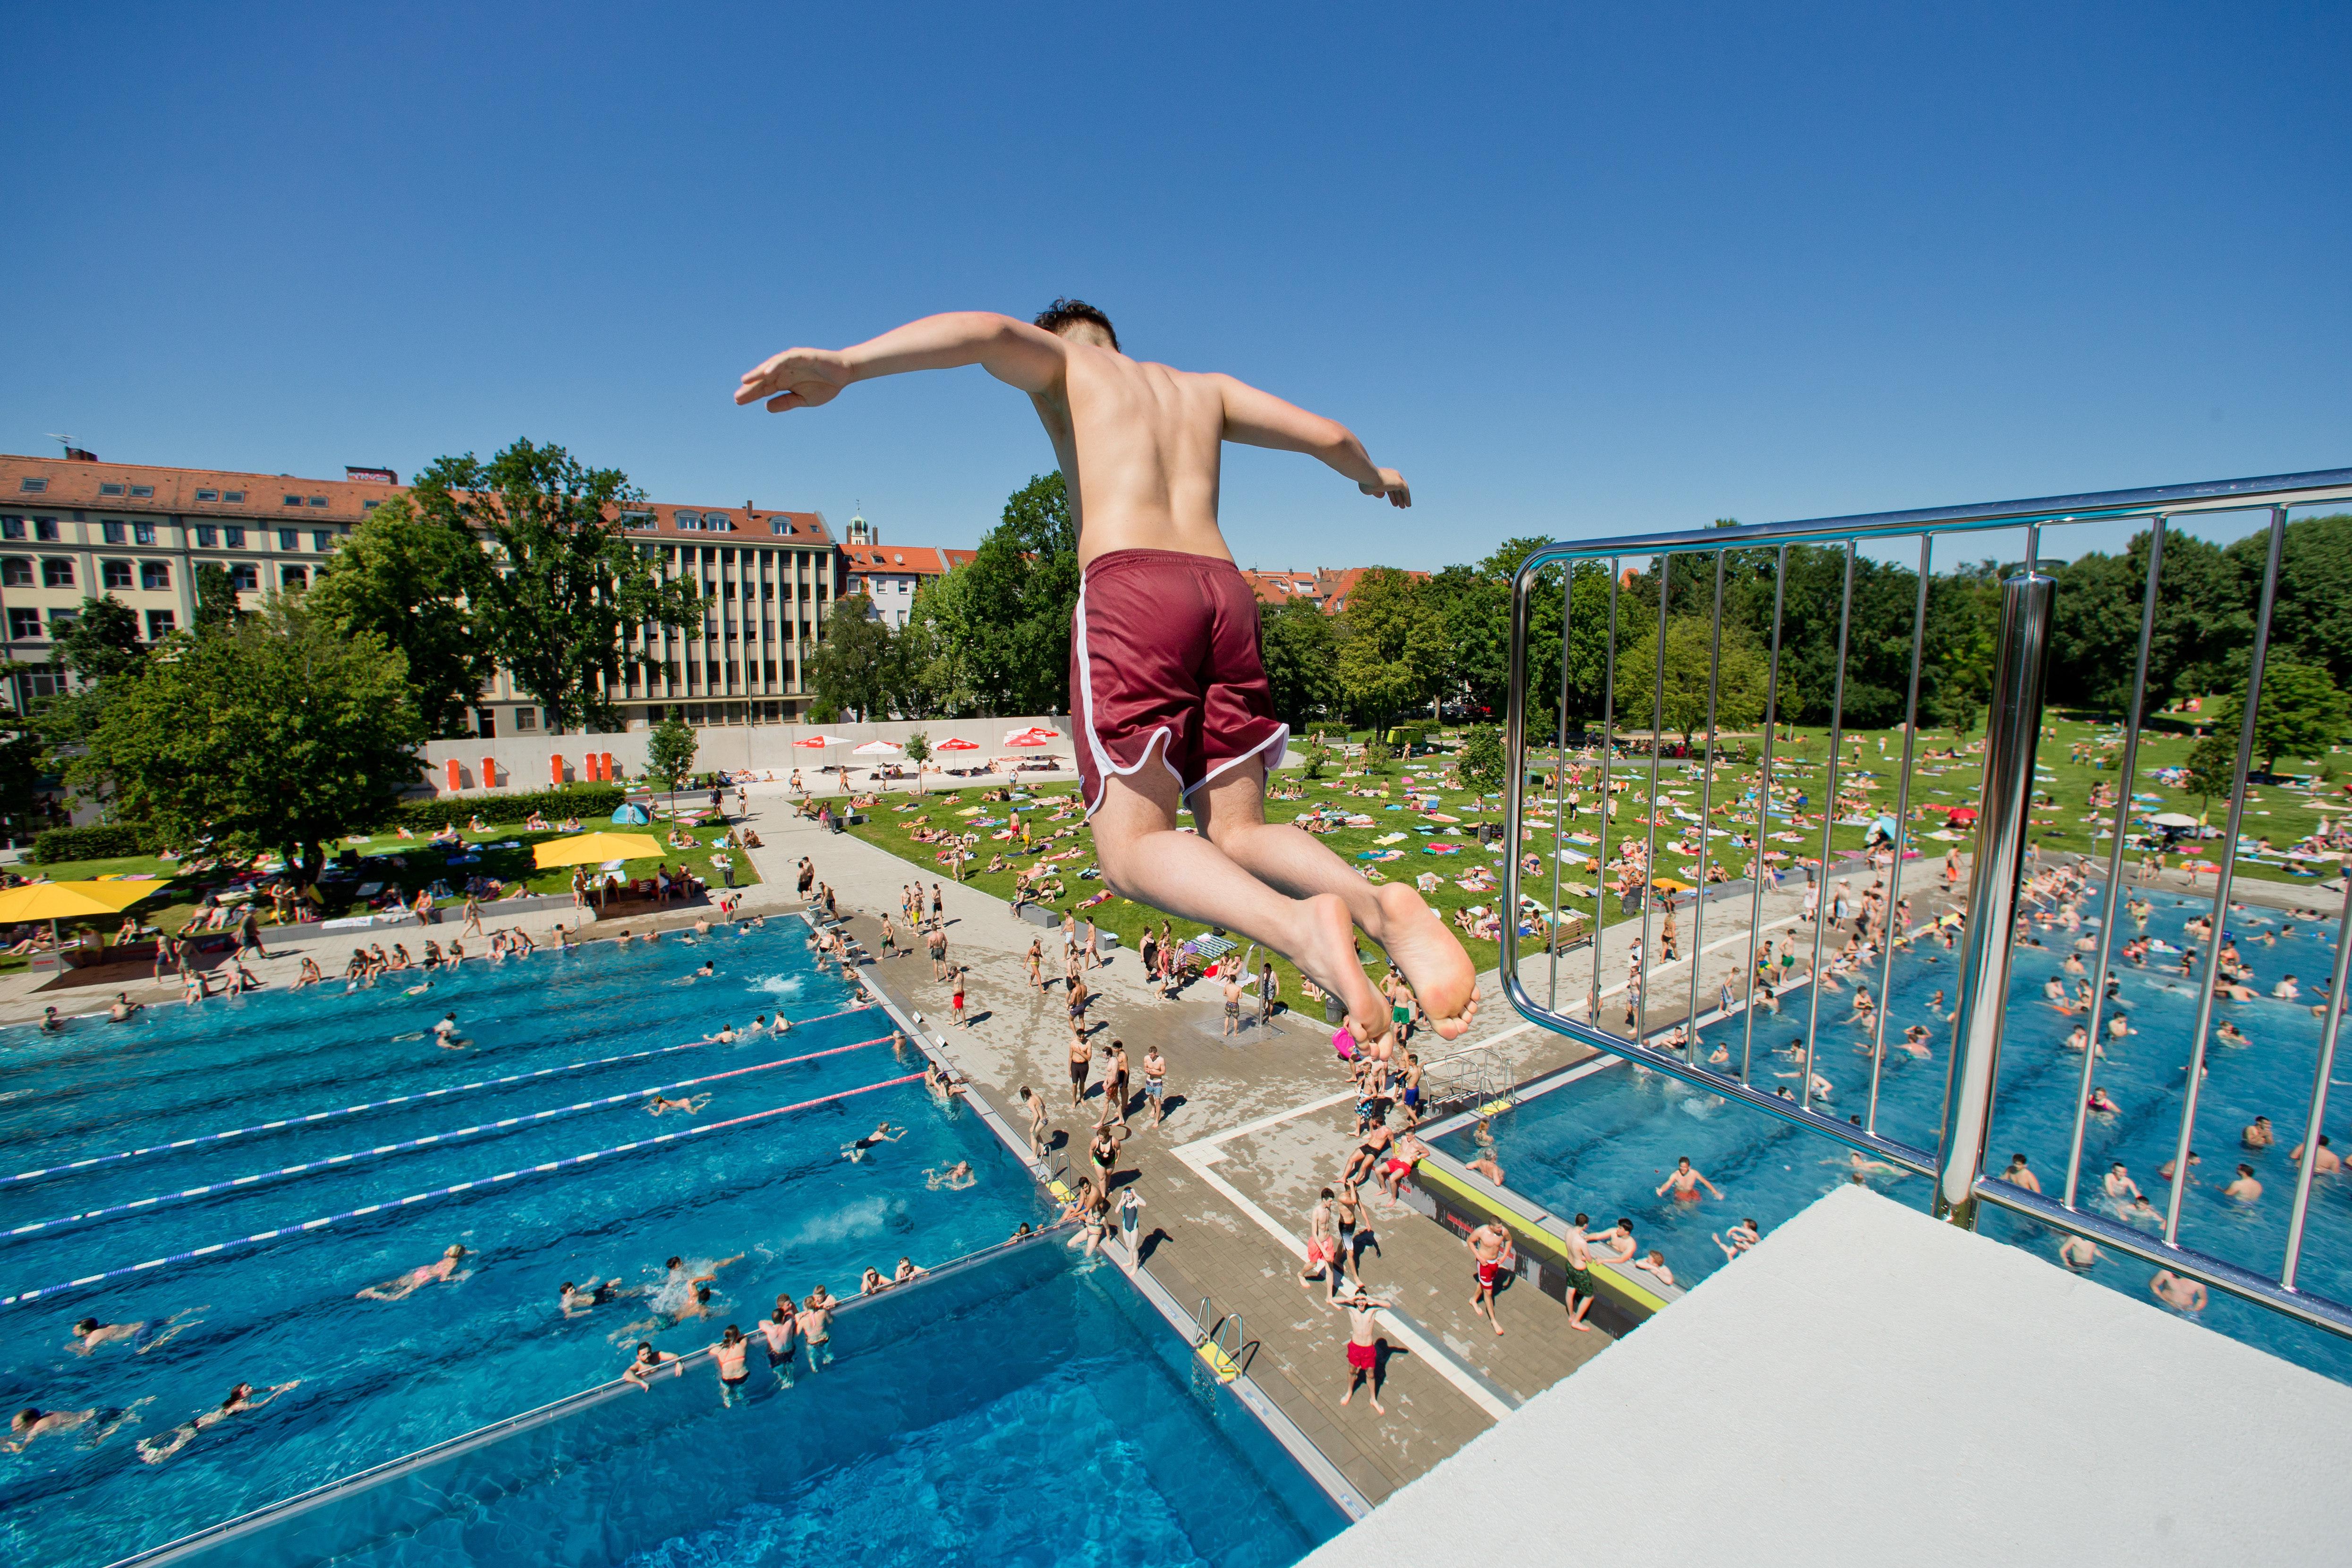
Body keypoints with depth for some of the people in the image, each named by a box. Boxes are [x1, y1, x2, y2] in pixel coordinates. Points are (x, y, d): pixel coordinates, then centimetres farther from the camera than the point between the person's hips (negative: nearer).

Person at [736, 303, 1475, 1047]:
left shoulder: (1063, 363, 21)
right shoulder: (1202, 388, 31)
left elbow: (987, 330, -1)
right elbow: (1328, 435, 28)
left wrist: (844, 364, -15)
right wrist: (1373, 475, 50)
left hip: (1129, 585, -5)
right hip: (1224, 588, 5)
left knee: (1132, 849, -6)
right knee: (1236, 833, 7)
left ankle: (1300, 925, -32)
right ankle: (1378, 904, -20)